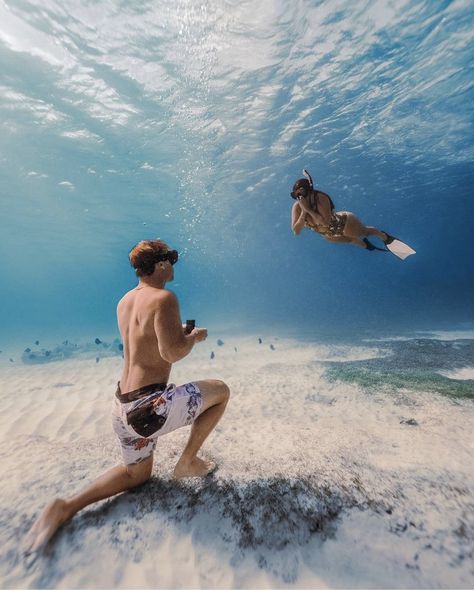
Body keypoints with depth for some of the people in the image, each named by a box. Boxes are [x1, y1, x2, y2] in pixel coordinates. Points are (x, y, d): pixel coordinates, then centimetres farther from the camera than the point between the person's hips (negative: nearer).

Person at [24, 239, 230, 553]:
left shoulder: (124, 302, 10)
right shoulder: (164, 298, -17)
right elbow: (172, 352, -26)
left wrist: (179, 331, 21)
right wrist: (194, 337, -6)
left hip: (123, 409, 9)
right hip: (151, 407, -8)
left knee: (137, 472, 34)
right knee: (221, 391, 12)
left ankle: (67, 507, 17)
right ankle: (187, 463, 19)